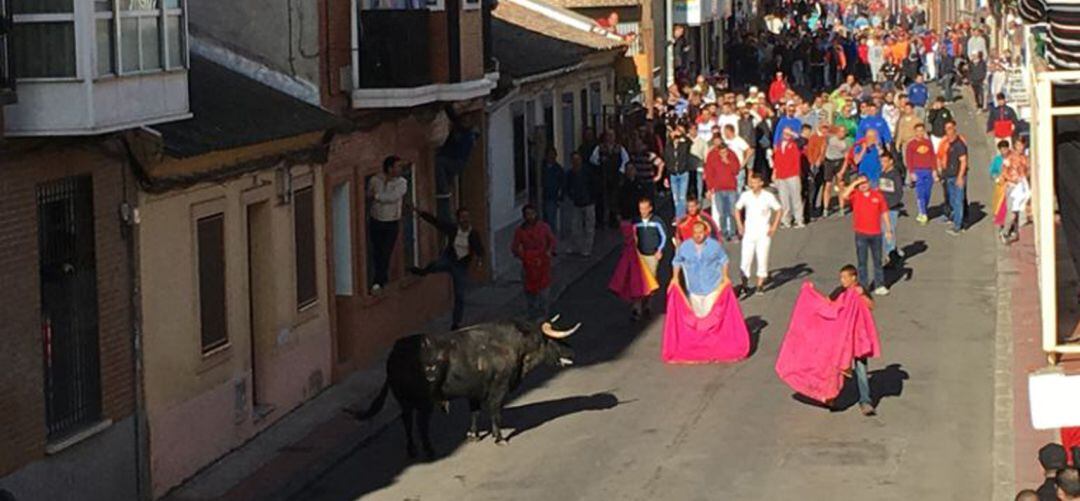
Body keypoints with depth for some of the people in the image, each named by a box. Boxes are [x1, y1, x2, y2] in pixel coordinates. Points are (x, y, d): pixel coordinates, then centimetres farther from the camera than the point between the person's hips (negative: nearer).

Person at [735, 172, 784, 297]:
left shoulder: (769, 197, -7)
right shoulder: (745, 196, -2)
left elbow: (779, 210, 3)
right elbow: (737, 209, 13)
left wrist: (774, 227, -3)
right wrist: (740, 226, 5)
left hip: (764, 233, -1)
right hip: (748, 232, 1)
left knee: (762, 259, 0)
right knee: (746, 259, -3)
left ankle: (760, 285, 11)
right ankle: (744, 285, 6)